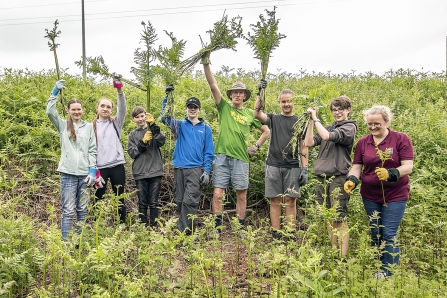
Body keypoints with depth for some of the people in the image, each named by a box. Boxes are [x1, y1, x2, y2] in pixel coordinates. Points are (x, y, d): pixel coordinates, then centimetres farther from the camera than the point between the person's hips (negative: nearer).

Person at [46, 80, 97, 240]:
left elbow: (92, 150, 7)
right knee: (68, 211, -3)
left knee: (82, 210, 9)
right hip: (68, 173, -2)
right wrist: (55, 92, -11)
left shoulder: (88, 126, 10)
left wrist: (92, 171, 0)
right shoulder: (63, 125, 8)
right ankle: (66, 242, 2)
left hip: (85, 173, 2)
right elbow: (50, 112, -10)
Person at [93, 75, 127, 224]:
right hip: (100, 167, 0)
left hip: (117, 165, 0)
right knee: (99, 198, 5)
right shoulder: (93, 126, 7)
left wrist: (119, 90, -24)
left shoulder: (116, 123, 8)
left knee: (120, 197, 7)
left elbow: (122, 108, -9)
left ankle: (122, 225, 15)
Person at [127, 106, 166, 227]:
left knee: (153, 203, 3)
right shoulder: (133, 134, 11)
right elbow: (131, 153, 2)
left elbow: (162, 141, -13)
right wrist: (143, 141, -13)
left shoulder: (153, 130, 7)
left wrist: (153, 125, -24)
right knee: (142, 202, 7)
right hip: (140, 173, 1)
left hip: (155, 172, -1)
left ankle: (154, 226, 11)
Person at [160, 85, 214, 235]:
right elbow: (165, 117, -6)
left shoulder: (205, 128, 9)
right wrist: (168, 97, -18)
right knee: (180, 201, 8)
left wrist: (206, 171, -4)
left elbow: (209, 152, 6)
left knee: (190, 201, -11)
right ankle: (183, 229, 18)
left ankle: (184, 230, -6)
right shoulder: (180, 125, 11)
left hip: (196, 169, -2)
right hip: (179, 168, 2)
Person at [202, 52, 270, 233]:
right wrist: (206, 64, -13)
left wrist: (257, 146, 7)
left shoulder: (250, 114, 11)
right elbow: (213, 85, -3)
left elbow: (267, 131, 20)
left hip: (241, 158, 1)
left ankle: (241, 227, 17)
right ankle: (217, 227, 7)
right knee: (218, 193, -3)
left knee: (241, 193, 6)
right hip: (222, 156, -1)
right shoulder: (224, 107, 7)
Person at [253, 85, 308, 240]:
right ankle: (276, 233, 10)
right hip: (273, 166, 0)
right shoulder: (273, 118, 9)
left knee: (290, 201, 1)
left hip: (292, 167, 0)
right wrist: (259, 93, -17)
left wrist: (304, 169, -1)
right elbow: (257, 114, -11)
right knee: (275, 200, 3)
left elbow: (303, 147, 6)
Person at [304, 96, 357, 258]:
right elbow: (309, 142, 5)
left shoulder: (349, 127, -2)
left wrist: (315, 118, -8)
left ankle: (343, 256, -1)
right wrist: (311, 121, 2)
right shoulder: (327, 128, 17)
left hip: (338, 178, -7)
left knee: (339, 218, -6)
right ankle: (333, 251, 23)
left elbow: (327, 136, -19)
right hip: (322, 178, 7)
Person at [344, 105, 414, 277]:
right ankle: (379, 268, 27)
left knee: (389, 235, -6)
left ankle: (389, 274, 5)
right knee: (375, 234, 12)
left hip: (395, 196, -4)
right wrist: (352, 180, -17)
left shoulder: (401, 139, -8)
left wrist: (390, 174, -33)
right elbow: (357, 166, 4)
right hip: (370, 196, 4)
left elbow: (408, 167, -14)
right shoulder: (362, 143, 2)